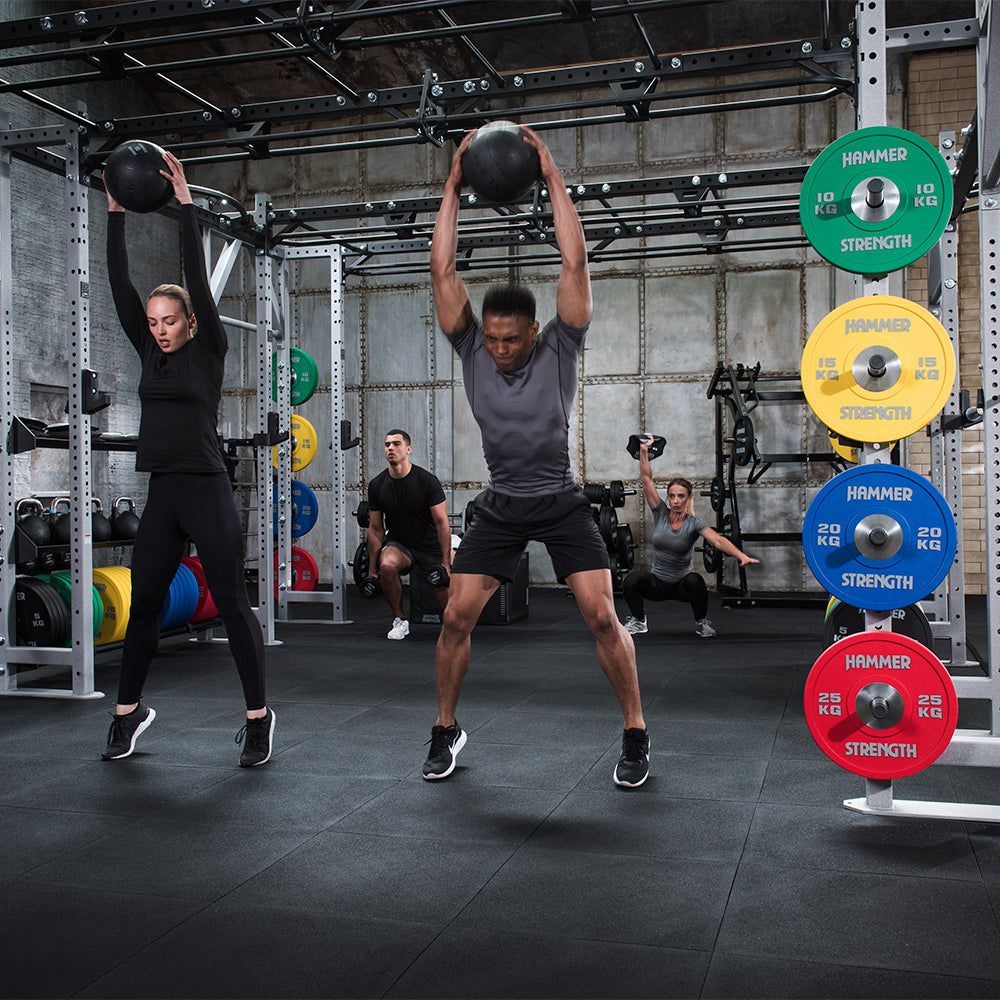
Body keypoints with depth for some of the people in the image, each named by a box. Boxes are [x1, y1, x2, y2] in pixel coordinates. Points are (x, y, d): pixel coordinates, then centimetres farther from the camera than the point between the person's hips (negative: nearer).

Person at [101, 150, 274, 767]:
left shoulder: (209, 352, -1)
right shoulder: (150, 352, 12)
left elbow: (199, 280, -10)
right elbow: (121, 285, 10)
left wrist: (186, 206, -10)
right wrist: (117, 215, 8)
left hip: (207, 492, -6)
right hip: (162, 495, 6)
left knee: (232, 602, -2)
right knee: (144, 604, 11)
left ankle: (259, 716, 7)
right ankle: (130, 711, 26)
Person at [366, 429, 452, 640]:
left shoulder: (428, 481, -18)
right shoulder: (377, 485, -9)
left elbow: (442, 523, -15)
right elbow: (375, 529, -2)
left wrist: (446, 564, -19)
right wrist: (373, 570, -2)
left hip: (430, 545, -1)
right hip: (397, 543, 2)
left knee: (448, 604, -6)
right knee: (387, 565, -33)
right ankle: (399, 621, -12)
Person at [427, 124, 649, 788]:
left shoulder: (560, 348, -9)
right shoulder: (472, 348, -2)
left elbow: (575, 263, -17)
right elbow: (443, 271, -7)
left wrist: (553, 178, -14)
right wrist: (454, 188, -8)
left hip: (562, 503, -2)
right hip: (501, 507, 3)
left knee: (603, 617, -12)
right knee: (456, 618, -4)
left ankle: (636, 735, 5)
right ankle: (447, 731, 16)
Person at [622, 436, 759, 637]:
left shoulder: (694, 523, -10)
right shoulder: (661, 513, -4)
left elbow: (718, 540, -27)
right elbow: (646, 480, -9)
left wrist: (742, 556, -44)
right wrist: (644, 451, -17)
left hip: (682, 586, -1)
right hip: (657, 585, 1)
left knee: (695, 581, -35)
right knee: (632, 580, -28)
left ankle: (702, 622, -5)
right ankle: (638, 621, 0)